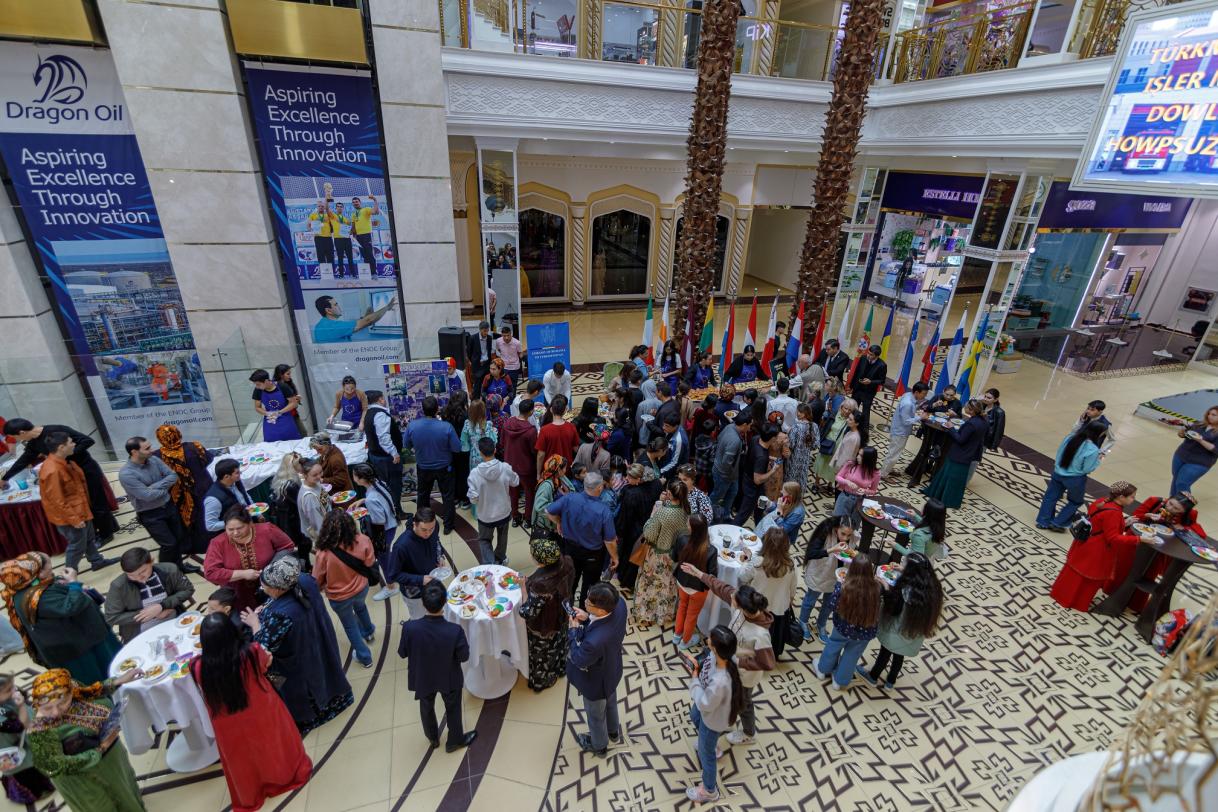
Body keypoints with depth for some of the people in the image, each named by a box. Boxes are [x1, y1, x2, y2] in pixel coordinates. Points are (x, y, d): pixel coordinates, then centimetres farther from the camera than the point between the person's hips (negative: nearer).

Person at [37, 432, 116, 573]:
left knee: (89, 538, 25)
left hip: (80, 509, 9)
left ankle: (97, 561, 43)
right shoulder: (52, 471, -31)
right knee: (77, 546, 7)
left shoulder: (63, 461, -2)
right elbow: (57, 501, -26)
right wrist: (74, 519, -20)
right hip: (69, 516, -9)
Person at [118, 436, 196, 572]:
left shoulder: (153, 460, -5)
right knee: (169, 544, 0)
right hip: (150, 515, -6)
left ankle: (178, 566, 39)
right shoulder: (126, 474, -23)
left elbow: (173, 476, -5)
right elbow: (147, 495, -26)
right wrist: (165, 487, -9)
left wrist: (155, 486, -20)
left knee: (179, 538, 17)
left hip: (169, 505, 6)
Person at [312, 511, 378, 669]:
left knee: (350, 625, 25)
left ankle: (364, 657, 43)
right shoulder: (362, 541, -27)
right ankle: (369, 632, 62)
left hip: (339, 597, -2)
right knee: (360, 606, 38)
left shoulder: (324, 552, -33)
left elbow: (317, 579, -16)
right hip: (362, 588, 3)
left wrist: (321, 588, 7)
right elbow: (370, 563, -9)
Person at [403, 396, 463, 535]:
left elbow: (406, 445, -5)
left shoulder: (412, 425, -22)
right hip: (443, 468, -2)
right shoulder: (446, 427, -29)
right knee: (447, 496, 17)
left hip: (423, 468, 3)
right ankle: (448, 525, 28)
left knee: (423, 495, 25)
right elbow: (457, 448, -18)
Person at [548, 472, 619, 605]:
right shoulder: (604, 510, -30)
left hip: (570, 548, 3)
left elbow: (549, 511, -11)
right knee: (589, 585, 21)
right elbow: (610, 540, -21)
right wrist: (614, 557, -3)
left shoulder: (569, 498, -24)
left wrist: (558, 523, 8)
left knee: (570, 581, 27)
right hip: (593, 554, -3)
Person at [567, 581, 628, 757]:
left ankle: (599, 745, 58)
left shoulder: (595, 641, -49)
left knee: (595, 715, 28)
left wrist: (573, 629, -18)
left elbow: (578, 659, -27)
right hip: (612, 671, 6)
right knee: (610, 702, 36)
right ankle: (613, 731, 65)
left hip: (596, 682, -6)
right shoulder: (619, 604, -30)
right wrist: (588, 618, -20)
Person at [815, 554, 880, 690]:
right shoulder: (877, 588, -26)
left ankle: (823, 670, 52)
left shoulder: (842, 587, -31)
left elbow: (832, 606, -17)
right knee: (851, 655, 26)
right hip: (866, 633, 1)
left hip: (843, 628, -1)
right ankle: (840, 681, 47)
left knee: (833, 646, 29)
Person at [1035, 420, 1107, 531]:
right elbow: (1087, 469, -16)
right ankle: (1057, 523, 23)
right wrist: (1097, 460, -1)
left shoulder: (1070, 438, -7)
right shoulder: (1093, 450, -22)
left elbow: (1059, 453, 3)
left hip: (1058, 473, 4)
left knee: (1050, 497, 18)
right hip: (1075, 479, -4)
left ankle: (1043, 522, 26)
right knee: (1075, 502, 22)